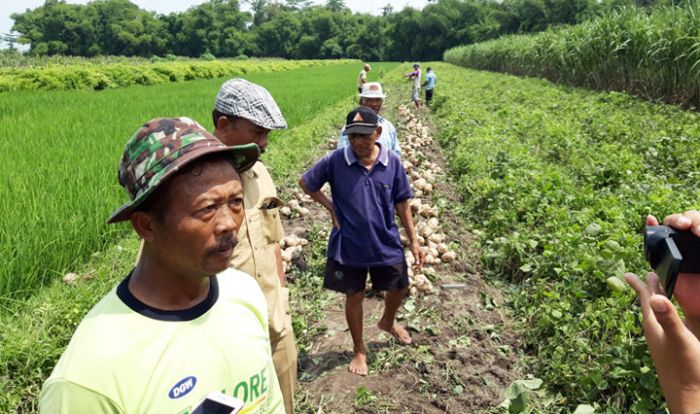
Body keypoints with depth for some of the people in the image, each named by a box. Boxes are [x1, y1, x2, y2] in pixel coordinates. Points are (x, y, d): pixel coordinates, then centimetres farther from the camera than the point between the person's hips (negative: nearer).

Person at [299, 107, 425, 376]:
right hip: (349, 246, -2)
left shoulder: (392, 162, -9)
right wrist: (331, 207, -9)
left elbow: (401, 203, 0)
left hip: (386, 244, 2)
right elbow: (306, 183, 0)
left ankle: (388, 322, 54)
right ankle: (359, 350, 37)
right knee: (354, 297, 13)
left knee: (398, 289, 19)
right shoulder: (336, 160, -14)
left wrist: (414, 241, 2)